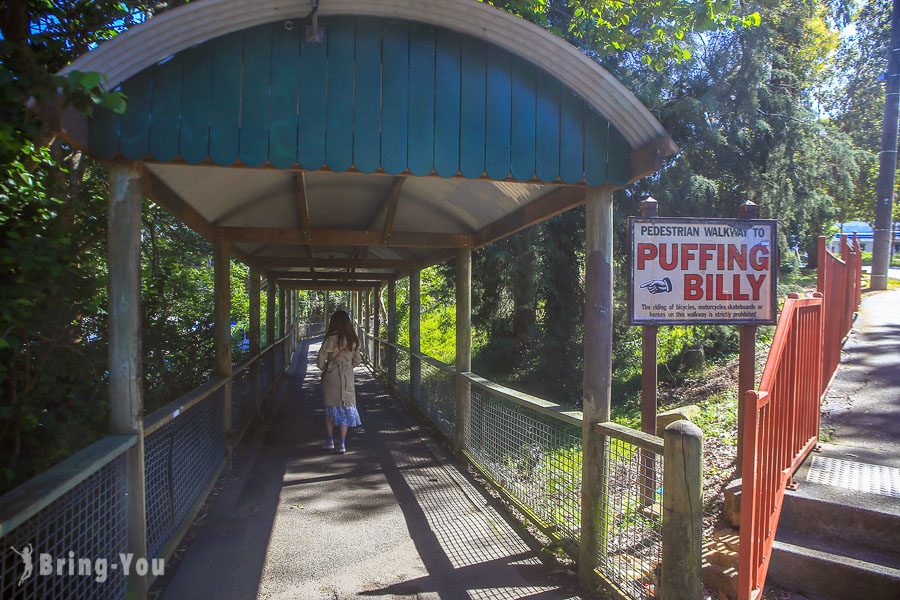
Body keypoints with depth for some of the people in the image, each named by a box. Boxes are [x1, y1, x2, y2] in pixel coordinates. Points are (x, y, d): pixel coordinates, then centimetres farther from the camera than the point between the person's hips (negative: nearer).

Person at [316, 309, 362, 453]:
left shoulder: (332, 338, -13)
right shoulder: (353, 339, 2)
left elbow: (321, 358, -12)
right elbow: (356, 361, 7)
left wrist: (323, 369, 5)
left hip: (332, 375, -3)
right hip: (348, 376, 3)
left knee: (331, 406, 11)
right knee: (345, 407, 7)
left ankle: (330, 440, 17)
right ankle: (342, 444, 8)